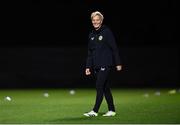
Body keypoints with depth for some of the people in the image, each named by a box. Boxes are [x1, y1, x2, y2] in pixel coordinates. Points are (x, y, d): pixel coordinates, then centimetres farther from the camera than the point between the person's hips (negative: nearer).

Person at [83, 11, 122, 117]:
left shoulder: (107, 32, -6)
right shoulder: (92, 35, 13)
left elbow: (114, 48, -7)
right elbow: (90, 52, 17)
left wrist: (118, 63, -9)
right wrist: (88, 66, 11)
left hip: (106, 64, -7)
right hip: (96, 66, 7)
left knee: (99, 86, -12)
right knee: (105, 88, 9)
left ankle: (95, 111, -13)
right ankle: (111, 110, 15)